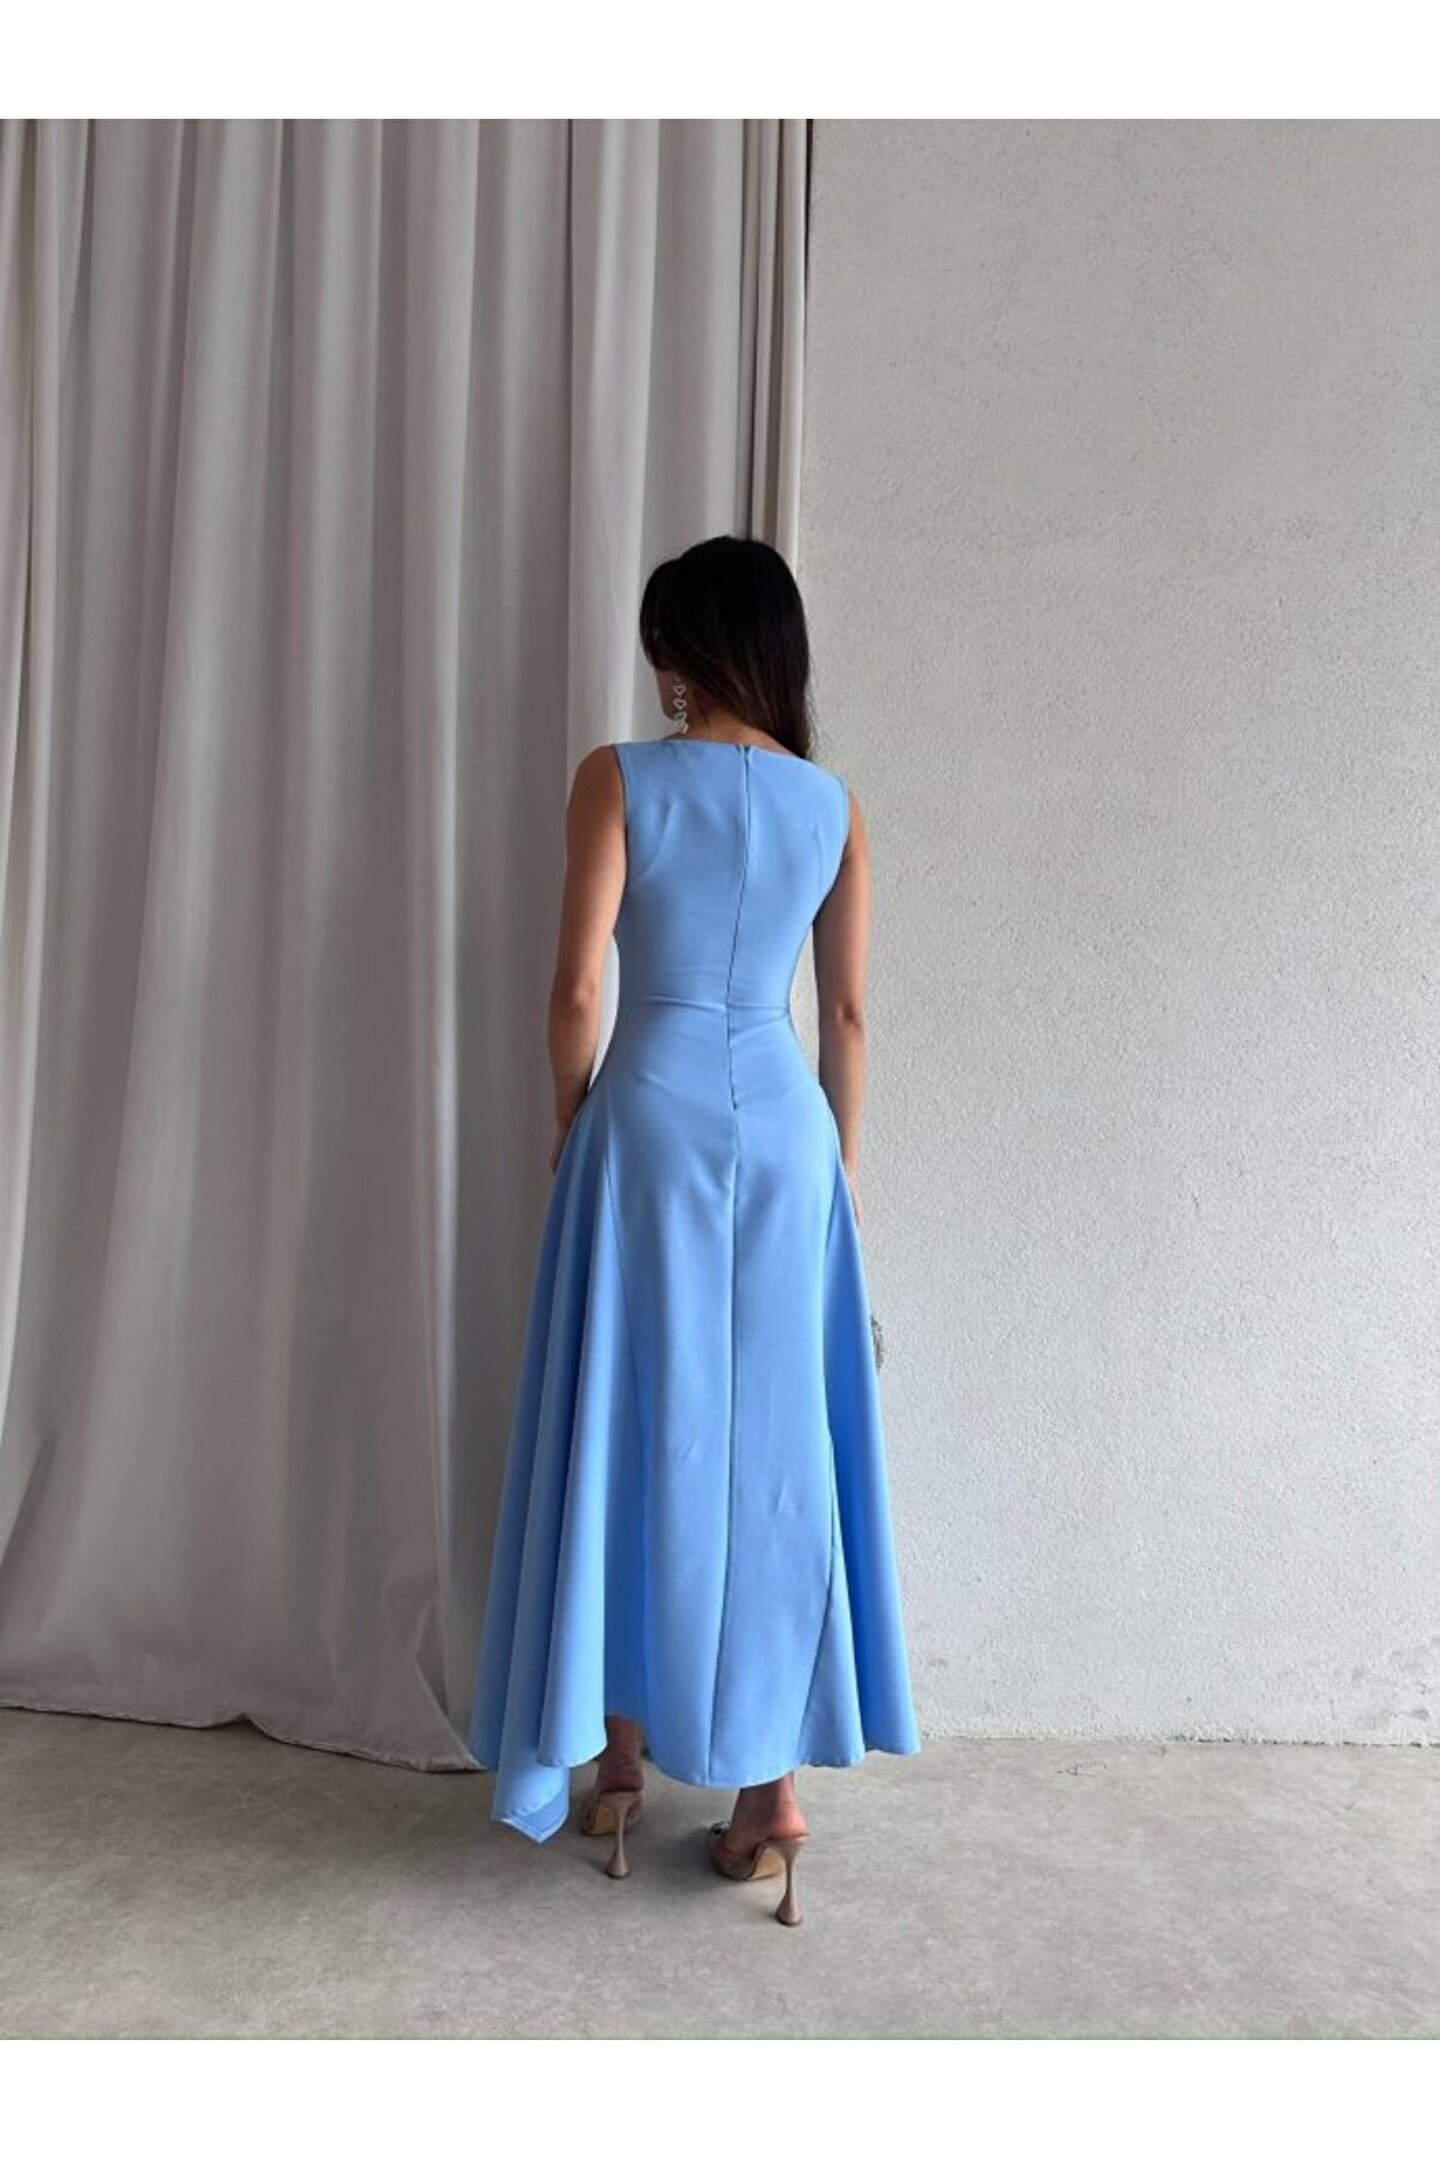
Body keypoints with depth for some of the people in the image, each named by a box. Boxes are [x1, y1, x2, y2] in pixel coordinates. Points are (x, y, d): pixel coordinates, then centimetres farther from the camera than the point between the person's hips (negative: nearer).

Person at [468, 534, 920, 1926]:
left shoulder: (620, 779, -4)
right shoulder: (834, 806, 6)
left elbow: (576, 991, -8)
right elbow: (847, 1012, 8)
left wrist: (570, 1129, 7)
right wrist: (843, 1159, 16)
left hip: (653, 1113, -2)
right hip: (785, 1122, 3)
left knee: (633, 1429, 9)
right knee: (777, 1440, 7)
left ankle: (619, 1756, 23)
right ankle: (773, 1783, 15)